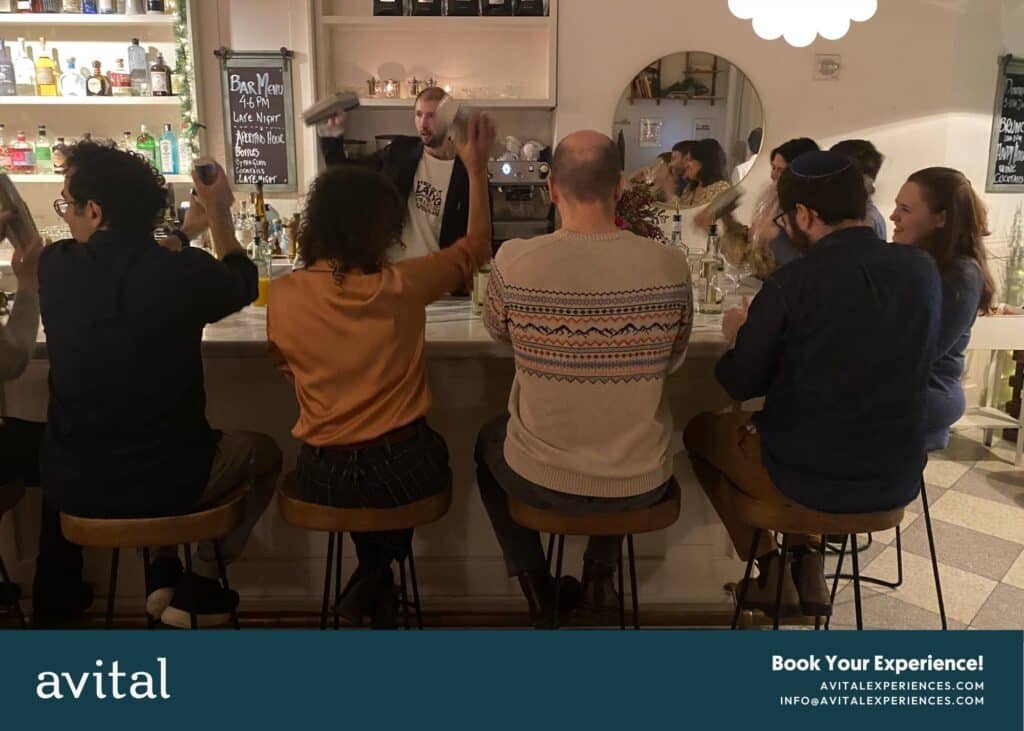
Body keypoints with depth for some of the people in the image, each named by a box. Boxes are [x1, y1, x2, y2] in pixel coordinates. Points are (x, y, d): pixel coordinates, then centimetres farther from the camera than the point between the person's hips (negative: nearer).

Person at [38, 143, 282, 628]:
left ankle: (162, 574, 31)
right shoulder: (183, 273, -18)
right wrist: (218, 214, 19)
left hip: (71, 484, 4)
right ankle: (199, 587, 19)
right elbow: (243, 284, 7)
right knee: (263, 452, 26)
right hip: (164, 483, -4)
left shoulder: (54, 267, -8)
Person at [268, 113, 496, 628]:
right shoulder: (402, 284, -14)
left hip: (324, 476, 2)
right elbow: (477, 248, 3)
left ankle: (376, 584, 39)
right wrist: (477, 170, 8)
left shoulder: (283, 296, -9)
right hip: (402, 471, -2)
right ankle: (376, 582, 24)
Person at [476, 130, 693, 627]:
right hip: (643, 484, 2)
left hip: (543, 481, -1)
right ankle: (600, 579, 37)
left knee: (488, 441, 34)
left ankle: (539, 592, 36)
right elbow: (671, 361, 4)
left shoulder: (513, 261, -18)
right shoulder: (670, 266, -14)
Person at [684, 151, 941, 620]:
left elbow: (741, 385, -10)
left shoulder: (792, 283, -20)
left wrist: (741, 333, 11)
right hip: (899, 478, 6)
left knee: (700, 430, 21)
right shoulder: (922, 269, -2)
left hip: (808, 478, -6)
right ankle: (806, 564, 28)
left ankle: (771, 569, 21)